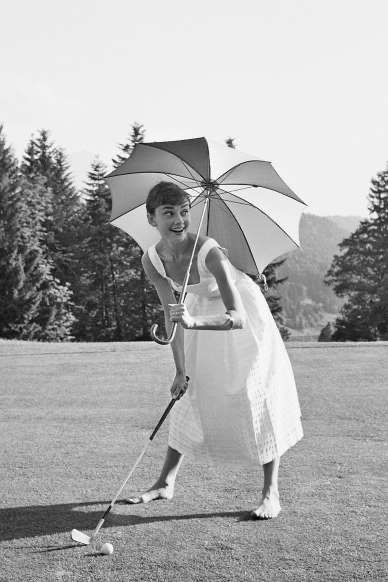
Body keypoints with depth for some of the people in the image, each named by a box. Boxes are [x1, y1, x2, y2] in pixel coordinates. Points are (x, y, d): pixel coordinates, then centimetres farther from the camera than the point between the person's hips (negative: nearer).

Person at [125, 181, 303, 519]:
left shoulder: (209, 251, -36)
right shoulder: (152, 261, -20)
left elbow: (238, 318, -42)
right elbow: (172, 316, -10)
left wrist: (194, 322, -59)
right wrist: (181, 372, -11)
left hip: (243, 317, -5)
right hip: (202, 316, 5)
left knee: (257, 396, -10)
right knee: (190, 397, 9)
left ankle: (271, 493, 0)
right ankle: (166, 483, 20)